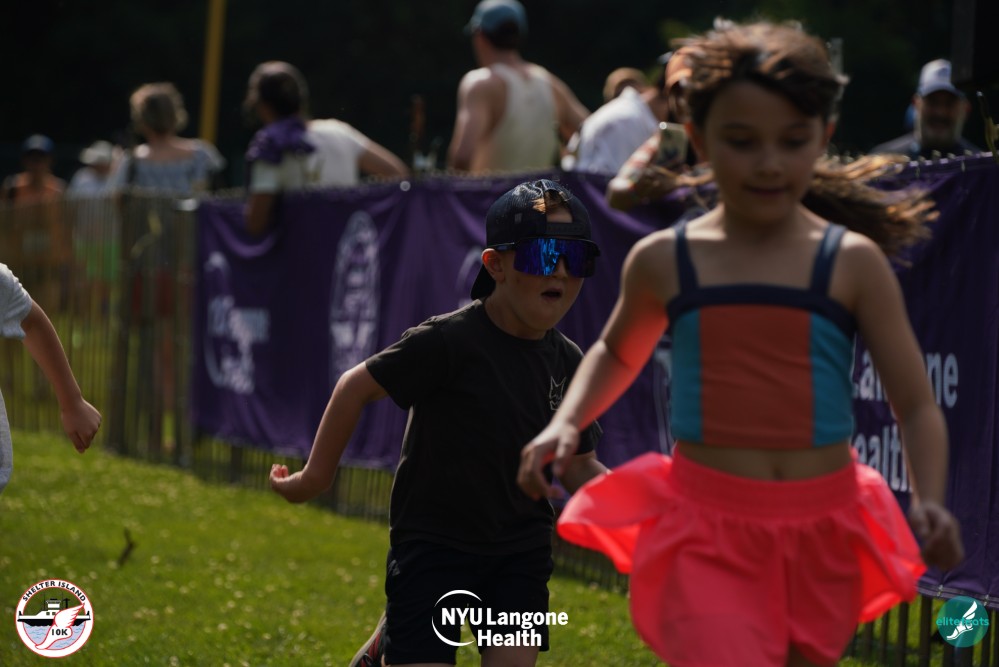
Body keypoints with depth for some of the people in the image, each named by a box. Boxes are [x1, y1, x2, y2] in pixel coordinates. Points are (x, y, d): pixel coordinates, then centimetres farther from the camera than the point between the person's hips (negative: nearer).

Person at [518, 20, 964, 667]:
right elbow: (617, 353, 24)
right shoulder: (664, 262, 3)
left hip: (820, 539, 2)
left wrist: (930, 503, -19)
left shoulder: (853, 263, -1)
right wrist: (565, 424, 7)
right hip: (706, 539, -1)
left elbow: (917, 405, -1)